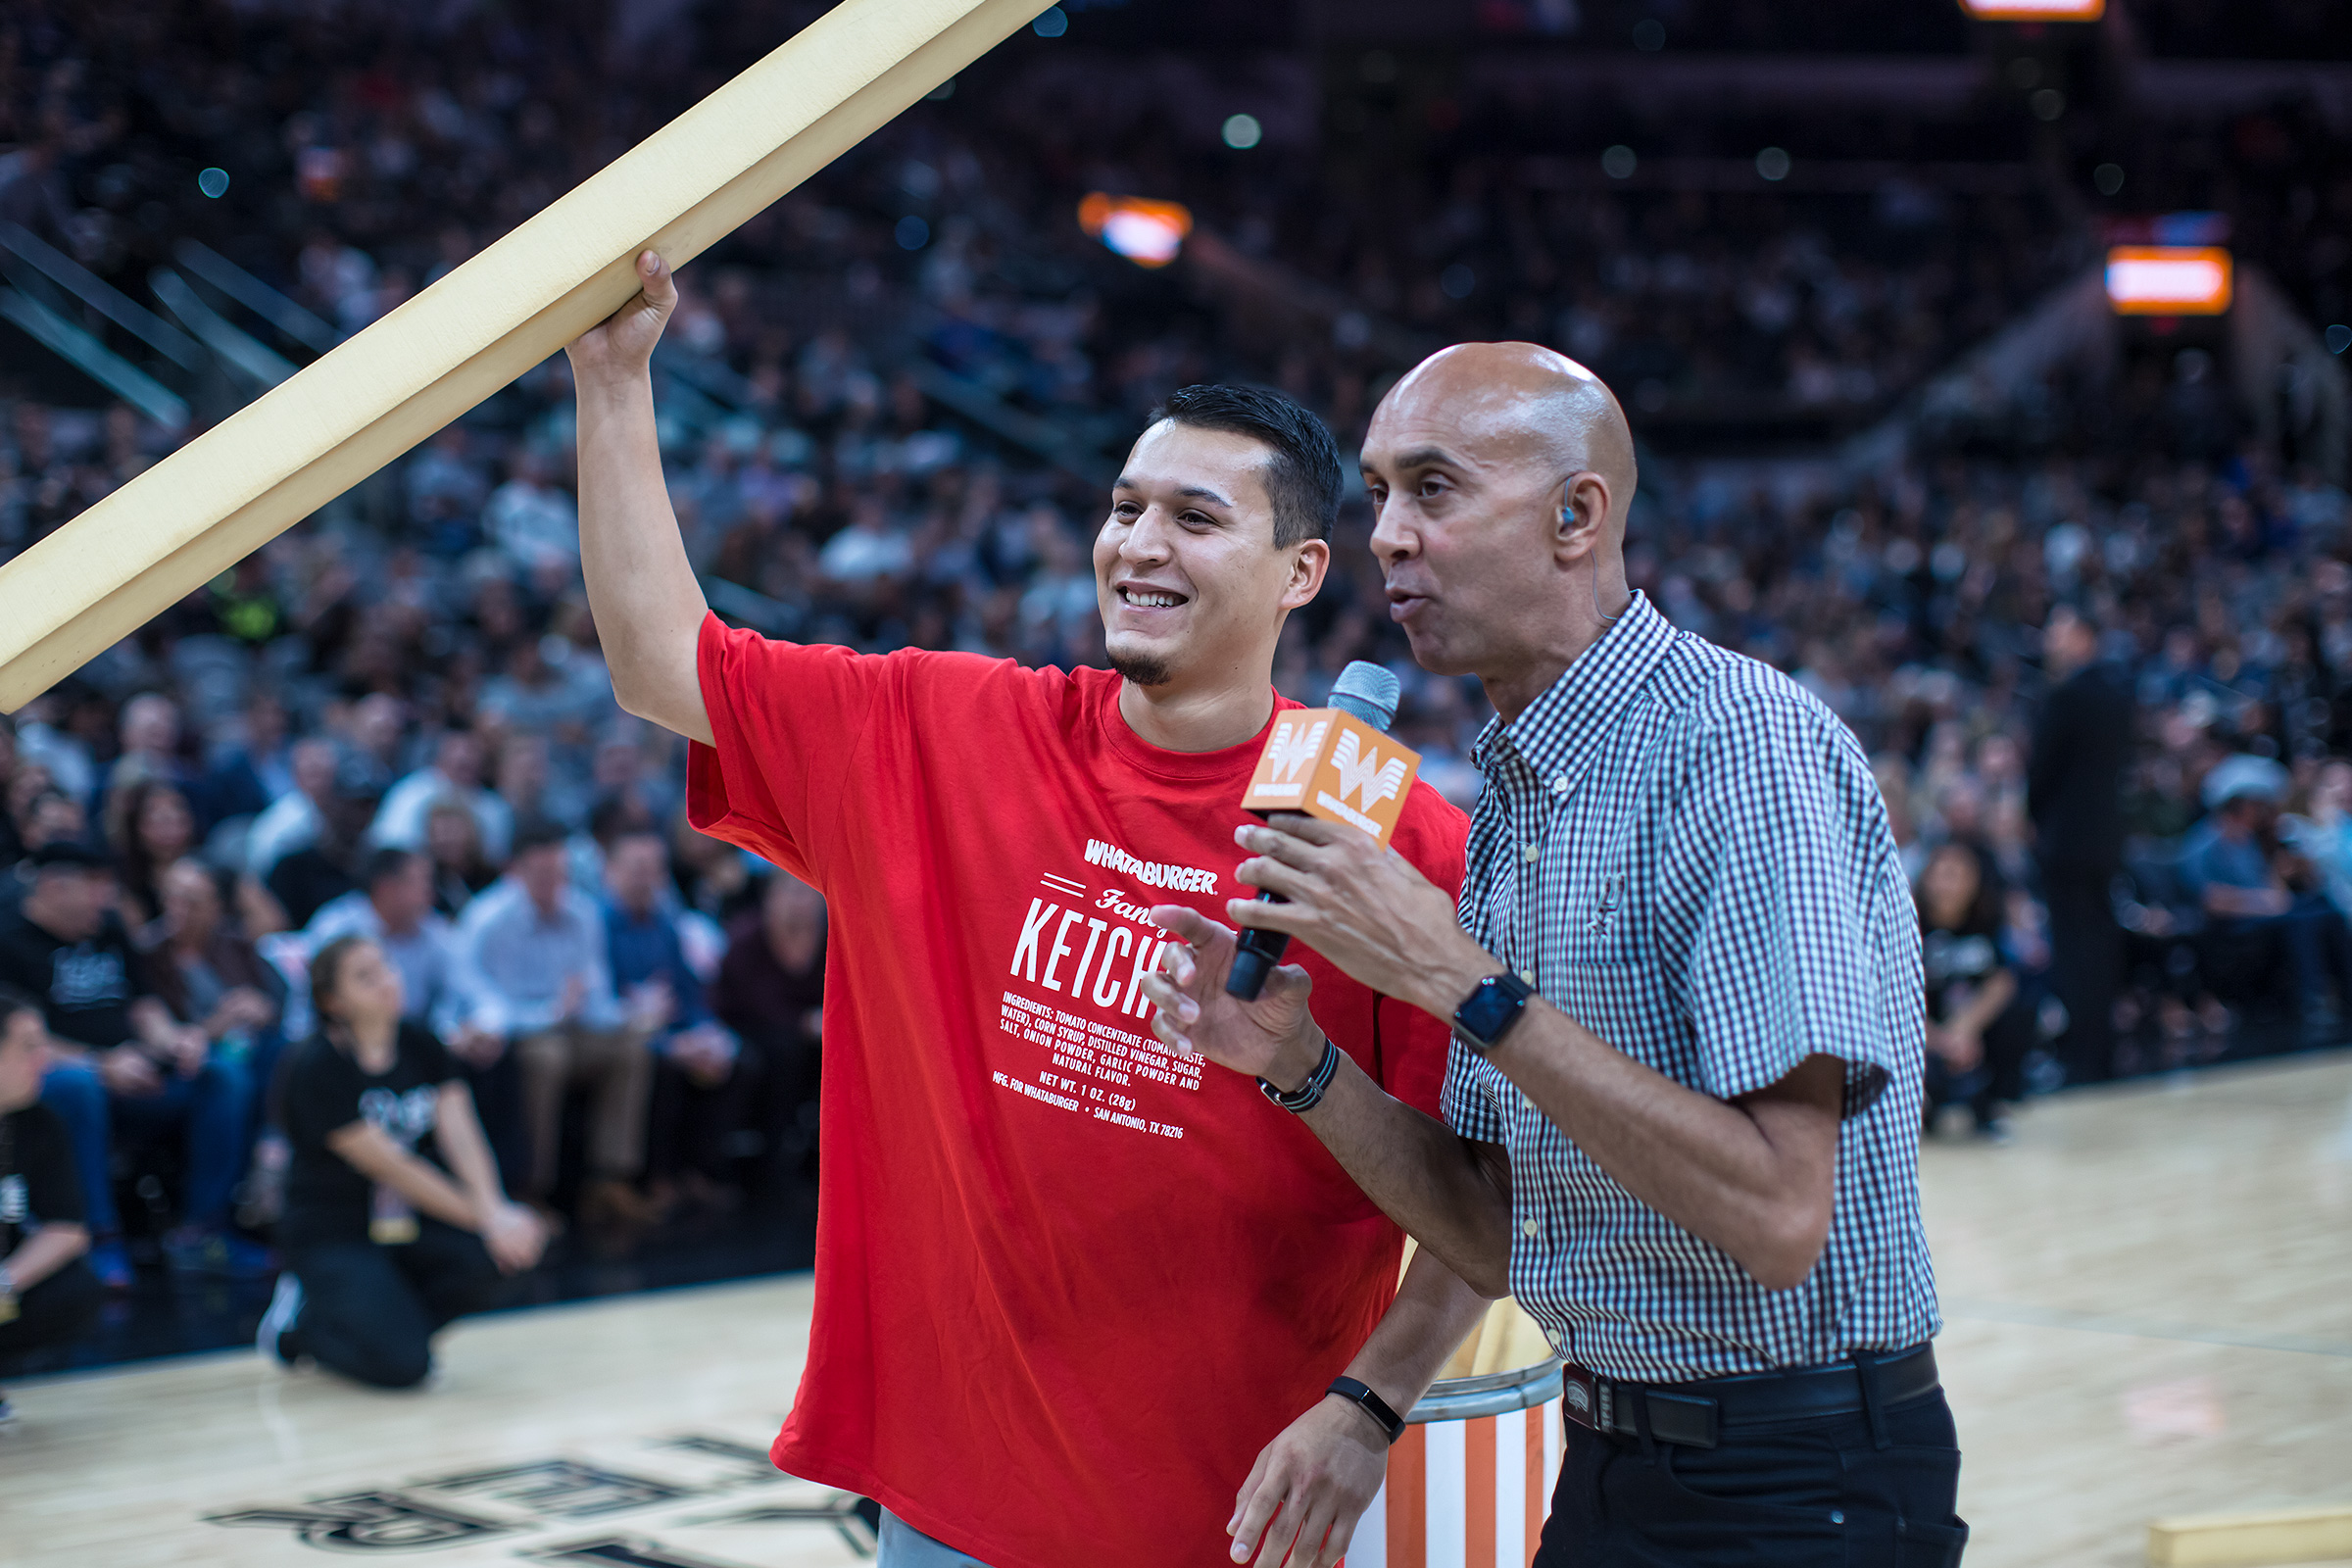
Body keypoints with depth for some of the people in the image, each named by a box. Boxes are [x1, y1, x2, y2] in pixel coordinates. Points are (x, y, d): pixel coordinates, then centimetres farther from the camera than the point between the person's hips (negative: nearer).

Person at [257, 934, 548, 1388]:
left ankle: (387, 1322, 2)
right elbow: (389, 1166, -21)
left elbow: (459, 1132, -10)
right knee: (402, 1367, -24)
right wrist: (480, 1217, -24)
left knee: (487, 1258, -25)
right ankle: (298, 1323, 7)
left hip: (411, 1223, 6)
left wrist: (494, 1210, -28)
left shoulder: (419, 1044, 2)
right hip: (334, 1236, -6)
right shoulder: (313, 1069, -17)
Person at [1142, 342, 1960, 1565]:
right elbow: (1497, 1243, 7)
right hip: (1607, 1466, 8)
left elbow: (1779, 1214, -27)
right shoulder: (1510, 800, 8)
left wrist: (1460, 981, -26)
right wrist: (1296, 1061, -7)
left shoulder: (1744, 743, -19)